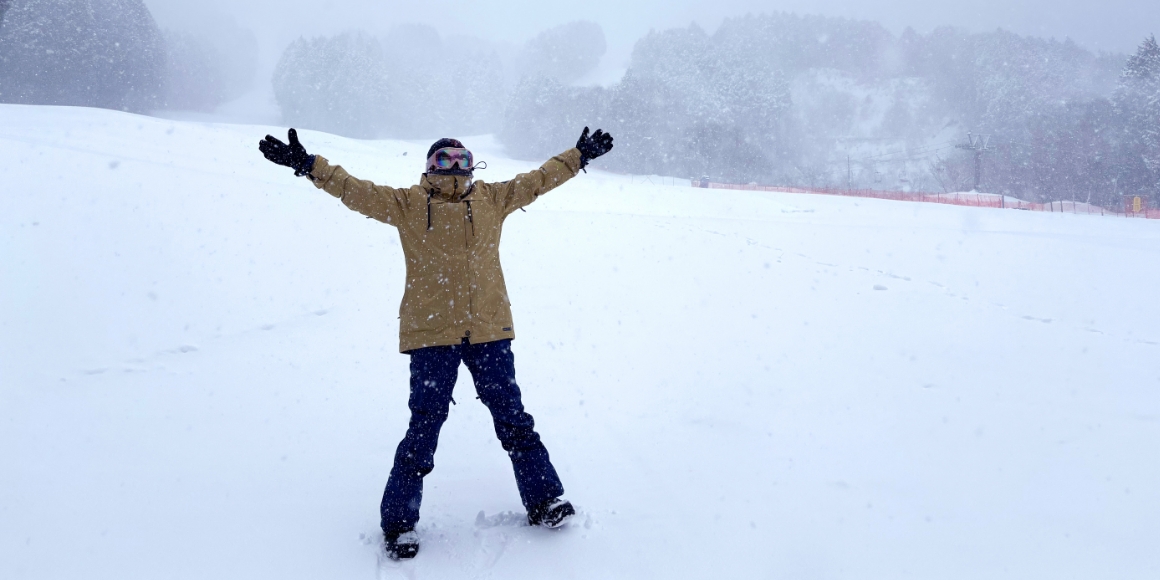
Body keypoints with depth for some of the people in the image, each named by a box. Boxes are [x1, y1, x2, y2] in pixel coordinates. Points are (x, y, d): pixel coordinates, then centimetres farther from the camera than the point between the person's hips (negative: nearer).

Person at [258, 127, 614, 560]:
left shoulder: (493, 199, 11)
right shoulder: (407, 204, 2)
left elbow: (539, 180, 19)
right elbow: (356, 191, -3)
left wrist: (579, 156, 22)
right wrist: (309, 165, -13)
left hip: (488, 331, 3)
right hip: (431, 334, -3)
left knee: (512, 416, 10)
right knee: (425, 424, -1)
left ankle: (544, 501, 22)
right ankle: (398, 522, 11)